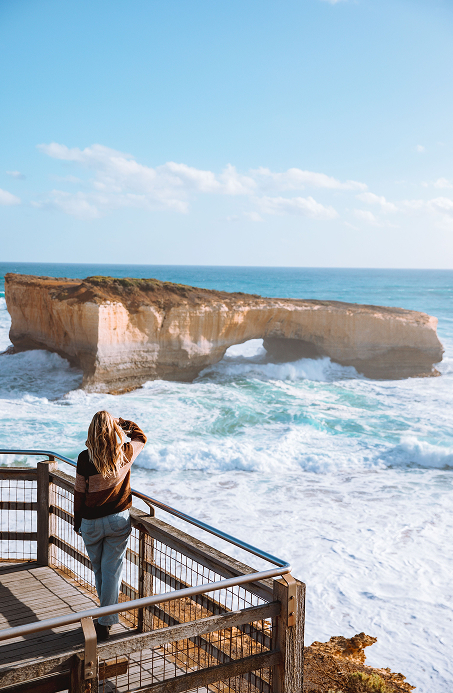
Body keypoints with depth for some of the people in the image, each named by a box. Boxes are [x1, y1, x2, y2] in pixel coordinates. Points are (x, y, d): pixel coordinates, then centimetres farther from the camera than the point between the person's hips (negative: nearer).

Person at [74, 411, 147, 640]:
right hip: (119, 519, 0)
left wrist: (77, 521, 7)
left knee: (98, 569, 19)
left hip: (91, 522, 0)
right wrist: (121, 422, 20)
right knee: (112, 570, 6)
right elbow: (141, 436, 12)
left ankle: (107, 613, 35)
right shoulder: (126, 453, -11)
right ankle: (105, 623, 8)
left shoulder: (85, 458, -15)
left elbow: (80, 492, -5)